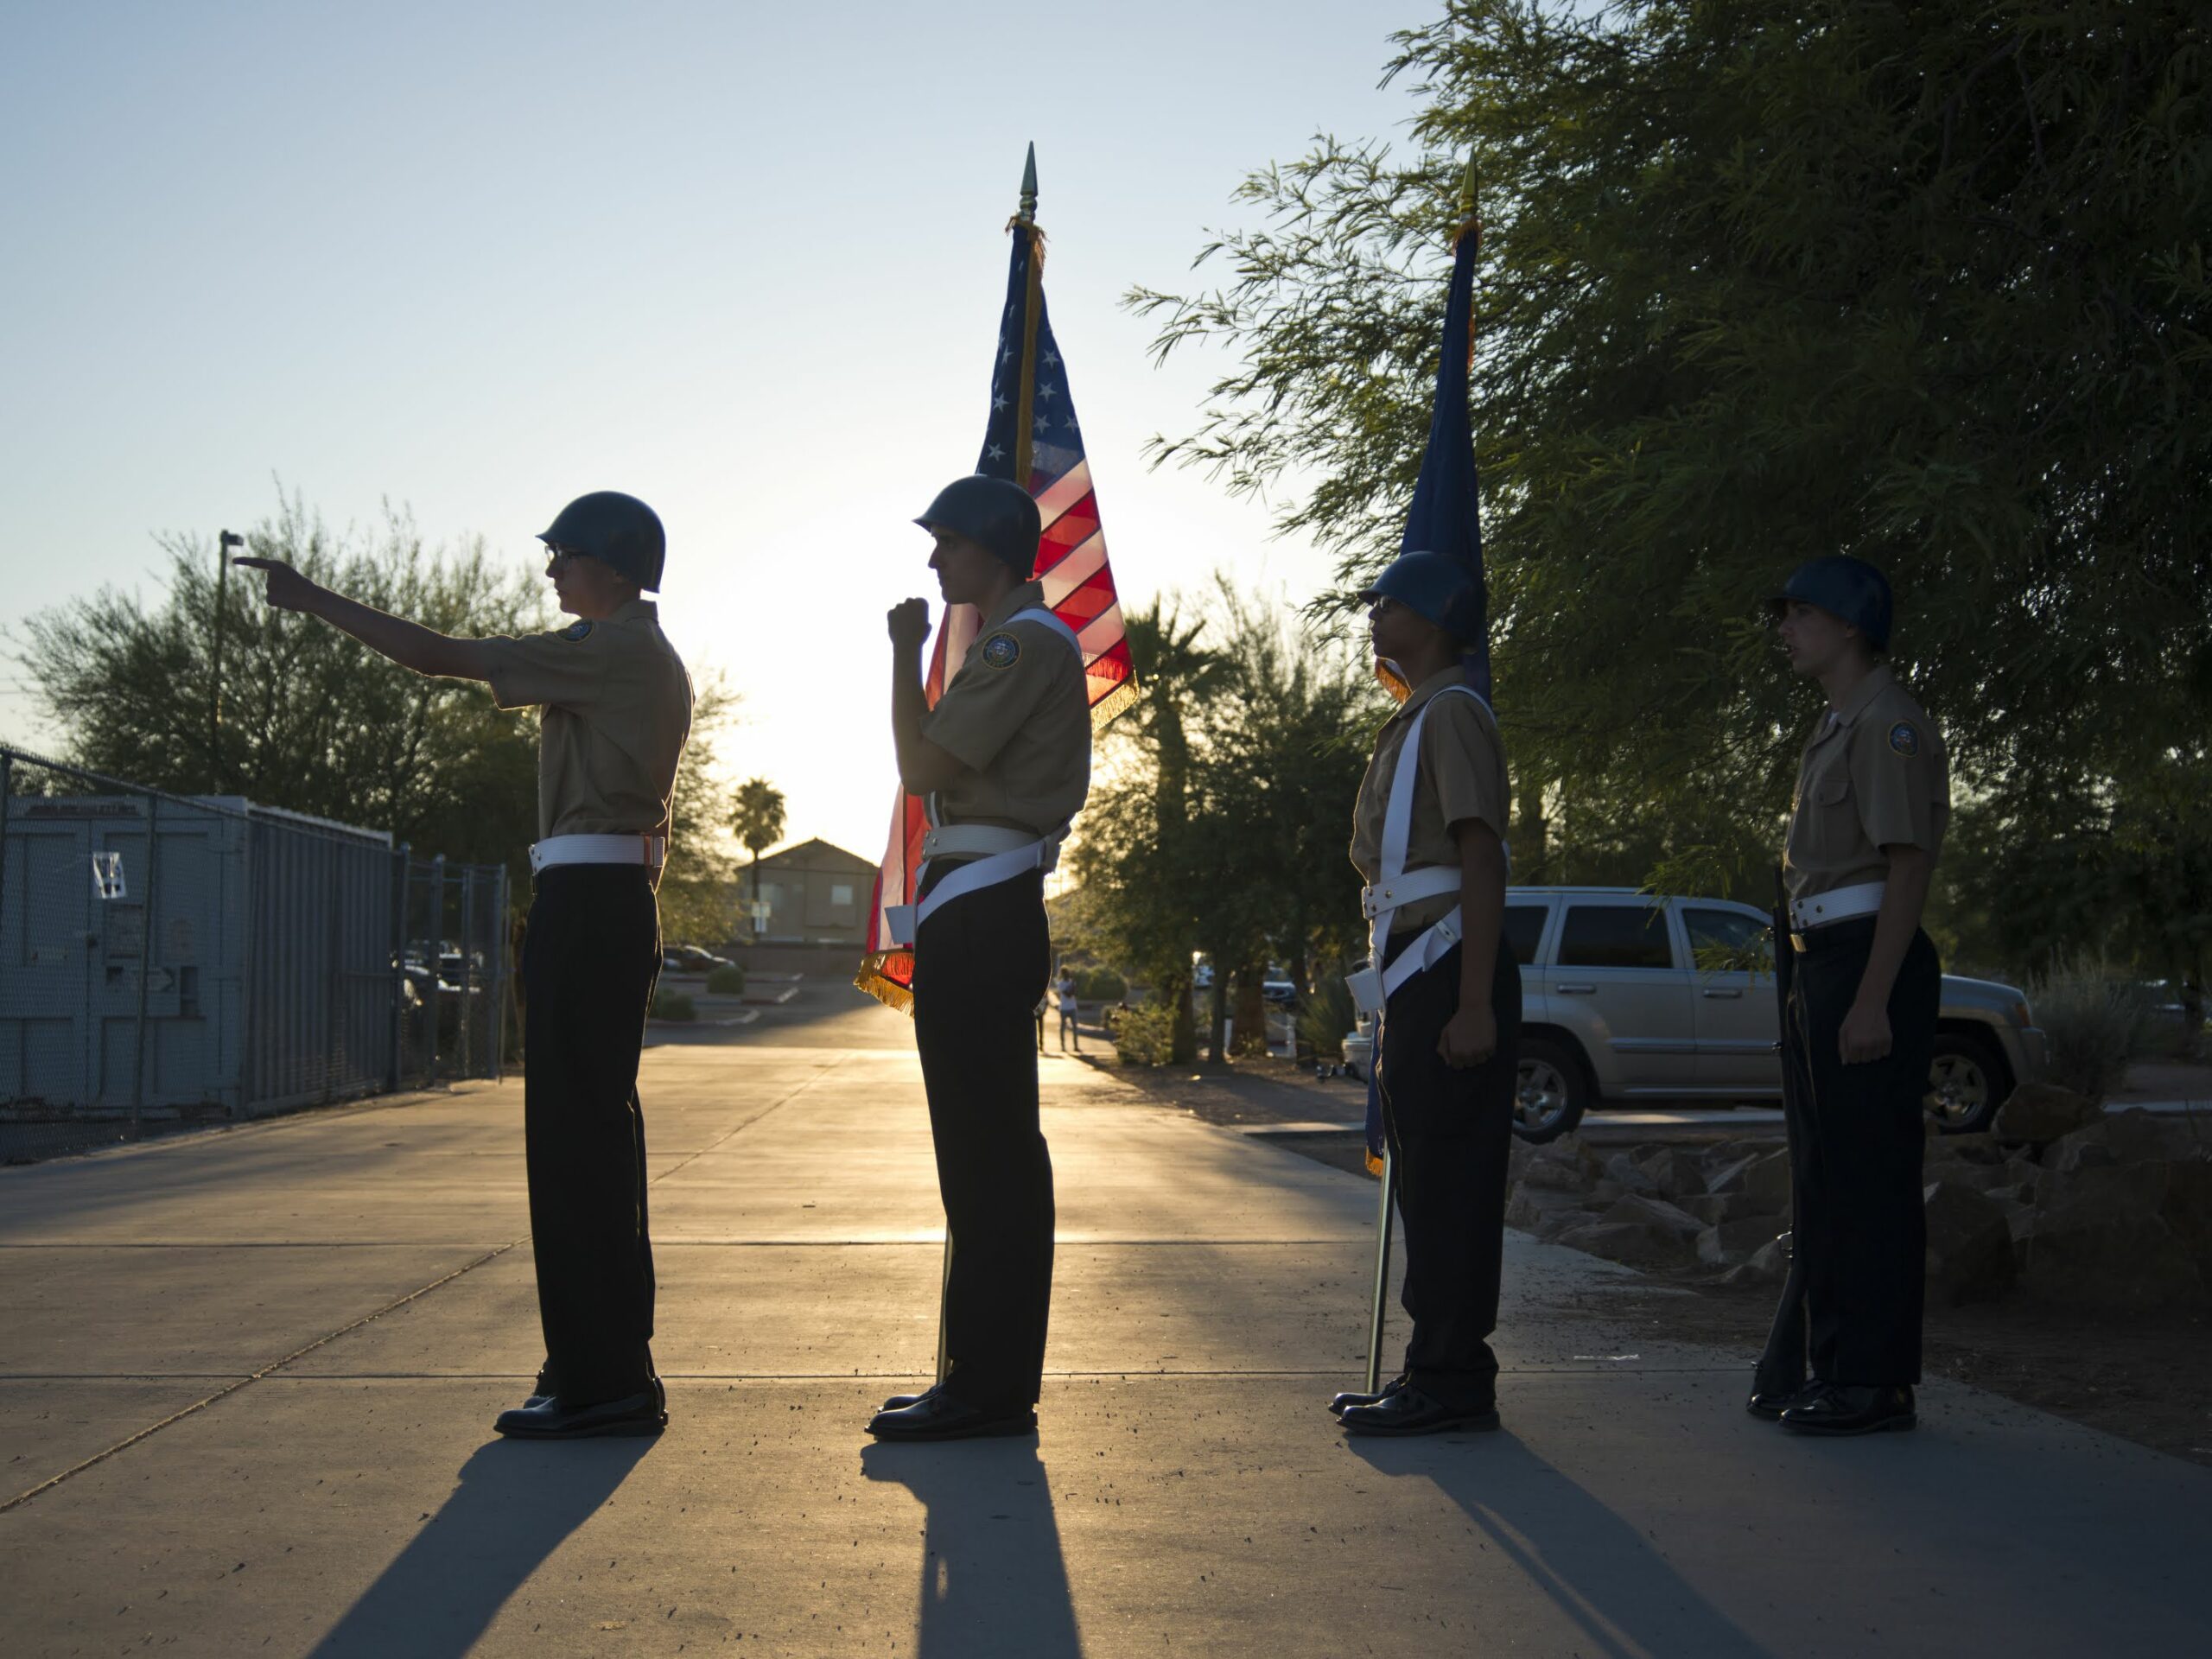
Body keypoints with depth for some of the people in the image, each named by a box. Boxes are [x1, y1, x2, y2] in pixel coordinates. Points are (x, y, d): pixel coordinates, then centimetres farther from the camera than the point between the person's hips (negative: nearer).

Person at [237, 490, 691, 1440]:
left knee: (574, 1130, -10)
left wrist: (314, 601, -4)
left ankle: (602, 1380, -10)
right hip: (619, 900, 11)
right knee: (596, 1130, 13)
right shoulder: (649, 660, 22)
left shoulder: (612, 650, -9)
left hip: (586, 901, -11)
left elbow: (440, 657, -11)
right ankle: (610, 1369, 19)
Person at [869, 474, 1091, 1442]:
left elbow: (922, 766, -15)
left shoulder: (1022, 641, -10)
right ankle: (986, 1376, 17)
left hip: (978, 917, -11)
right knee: (993, 1154, 11)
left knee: (987, 1154, -10)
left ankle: (988, 1387, -8)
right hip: (985, 916, 11)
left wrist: (906, 651, -4)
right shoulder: (1022, 641, 24)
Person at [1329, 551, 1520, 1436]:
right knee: (1426, 1177, 13)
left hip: (1450, 969, -10)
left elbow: (1483, 861, -18)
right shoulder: (1416, 718, 22)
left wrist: (1474, 1005, -24)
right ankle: (1440, 1372, 19)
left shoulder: (1452, 711, -9)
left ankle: (1452, 1379, -4)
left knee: (1451, 1179, -8)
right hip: (1416, 972, 10)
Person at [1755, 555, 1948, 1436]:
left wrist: (1872, 998, -24)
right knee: (1822, 1178, 13)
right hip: (1823, 964, 11)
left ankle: (1877, 1381, -3)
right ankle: (1834, 1367, 21)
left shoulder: (1887, 720, -11)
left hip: (1868, 963, -11)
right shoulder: (1836, 724, 21)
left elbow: (1909, 863, -18)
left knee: (1870, 1177, -8)